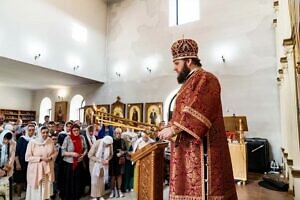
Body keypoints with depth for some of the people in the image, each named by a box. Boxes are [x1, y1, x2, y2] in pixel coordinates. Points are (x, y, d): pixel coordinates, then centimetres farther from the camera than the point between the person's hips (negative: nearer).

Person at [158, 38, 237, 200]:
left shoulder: (204, 79, -8)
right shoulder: (191, 82, 22)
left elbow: (196, 112, -22)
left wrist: (173, 129, -19)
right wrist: (170, 128, 11)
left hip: (200, 150, -9)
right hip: (189, 151, 9)